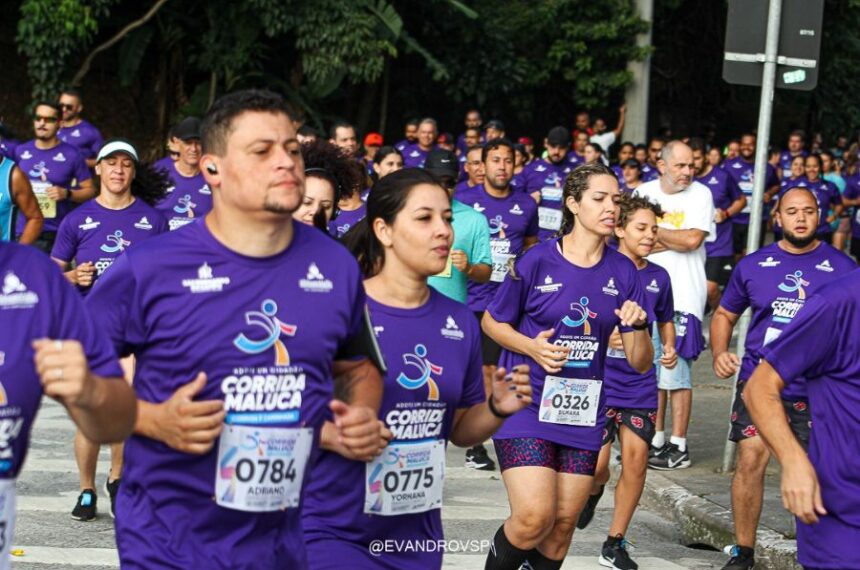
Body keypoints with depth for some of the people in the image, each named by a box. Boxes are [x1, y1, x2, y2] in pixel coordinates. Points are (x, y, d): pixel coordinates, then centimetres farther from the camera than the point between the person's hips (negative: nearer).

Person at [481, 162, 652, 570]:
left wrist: (637, 326, -18)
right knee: (534, 517, -17)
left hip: (583, 413, 4)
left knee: (563, 524, 8)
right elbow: (492, 322, 4)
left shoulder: (623, 272, 2)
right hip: (527, 404, -4)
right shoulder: (538, 260, -8)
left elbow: (640, 363, 3)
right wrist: (532, 347, -14)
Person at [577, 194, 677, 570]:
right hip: (599, 379, -3)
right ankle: (593, 491, 32)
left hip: (641, 383, 4)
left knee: (636, 457, -3)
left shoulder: (658, 278, 6)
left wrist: (669, 348, 4)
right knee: (596, 463, -8)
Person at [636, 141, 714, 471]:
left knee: (675, 371, -4)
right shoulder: (644, 192, 8)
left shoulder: (700, 194, -3)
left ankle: (678, 447, 3)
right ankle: (656, 440, 21)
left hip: (682, 298, -4)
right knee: (650, 371, 10)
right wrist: (673, 240, -12)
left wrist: (653, 231, -6)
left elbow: (693, 239, -15)